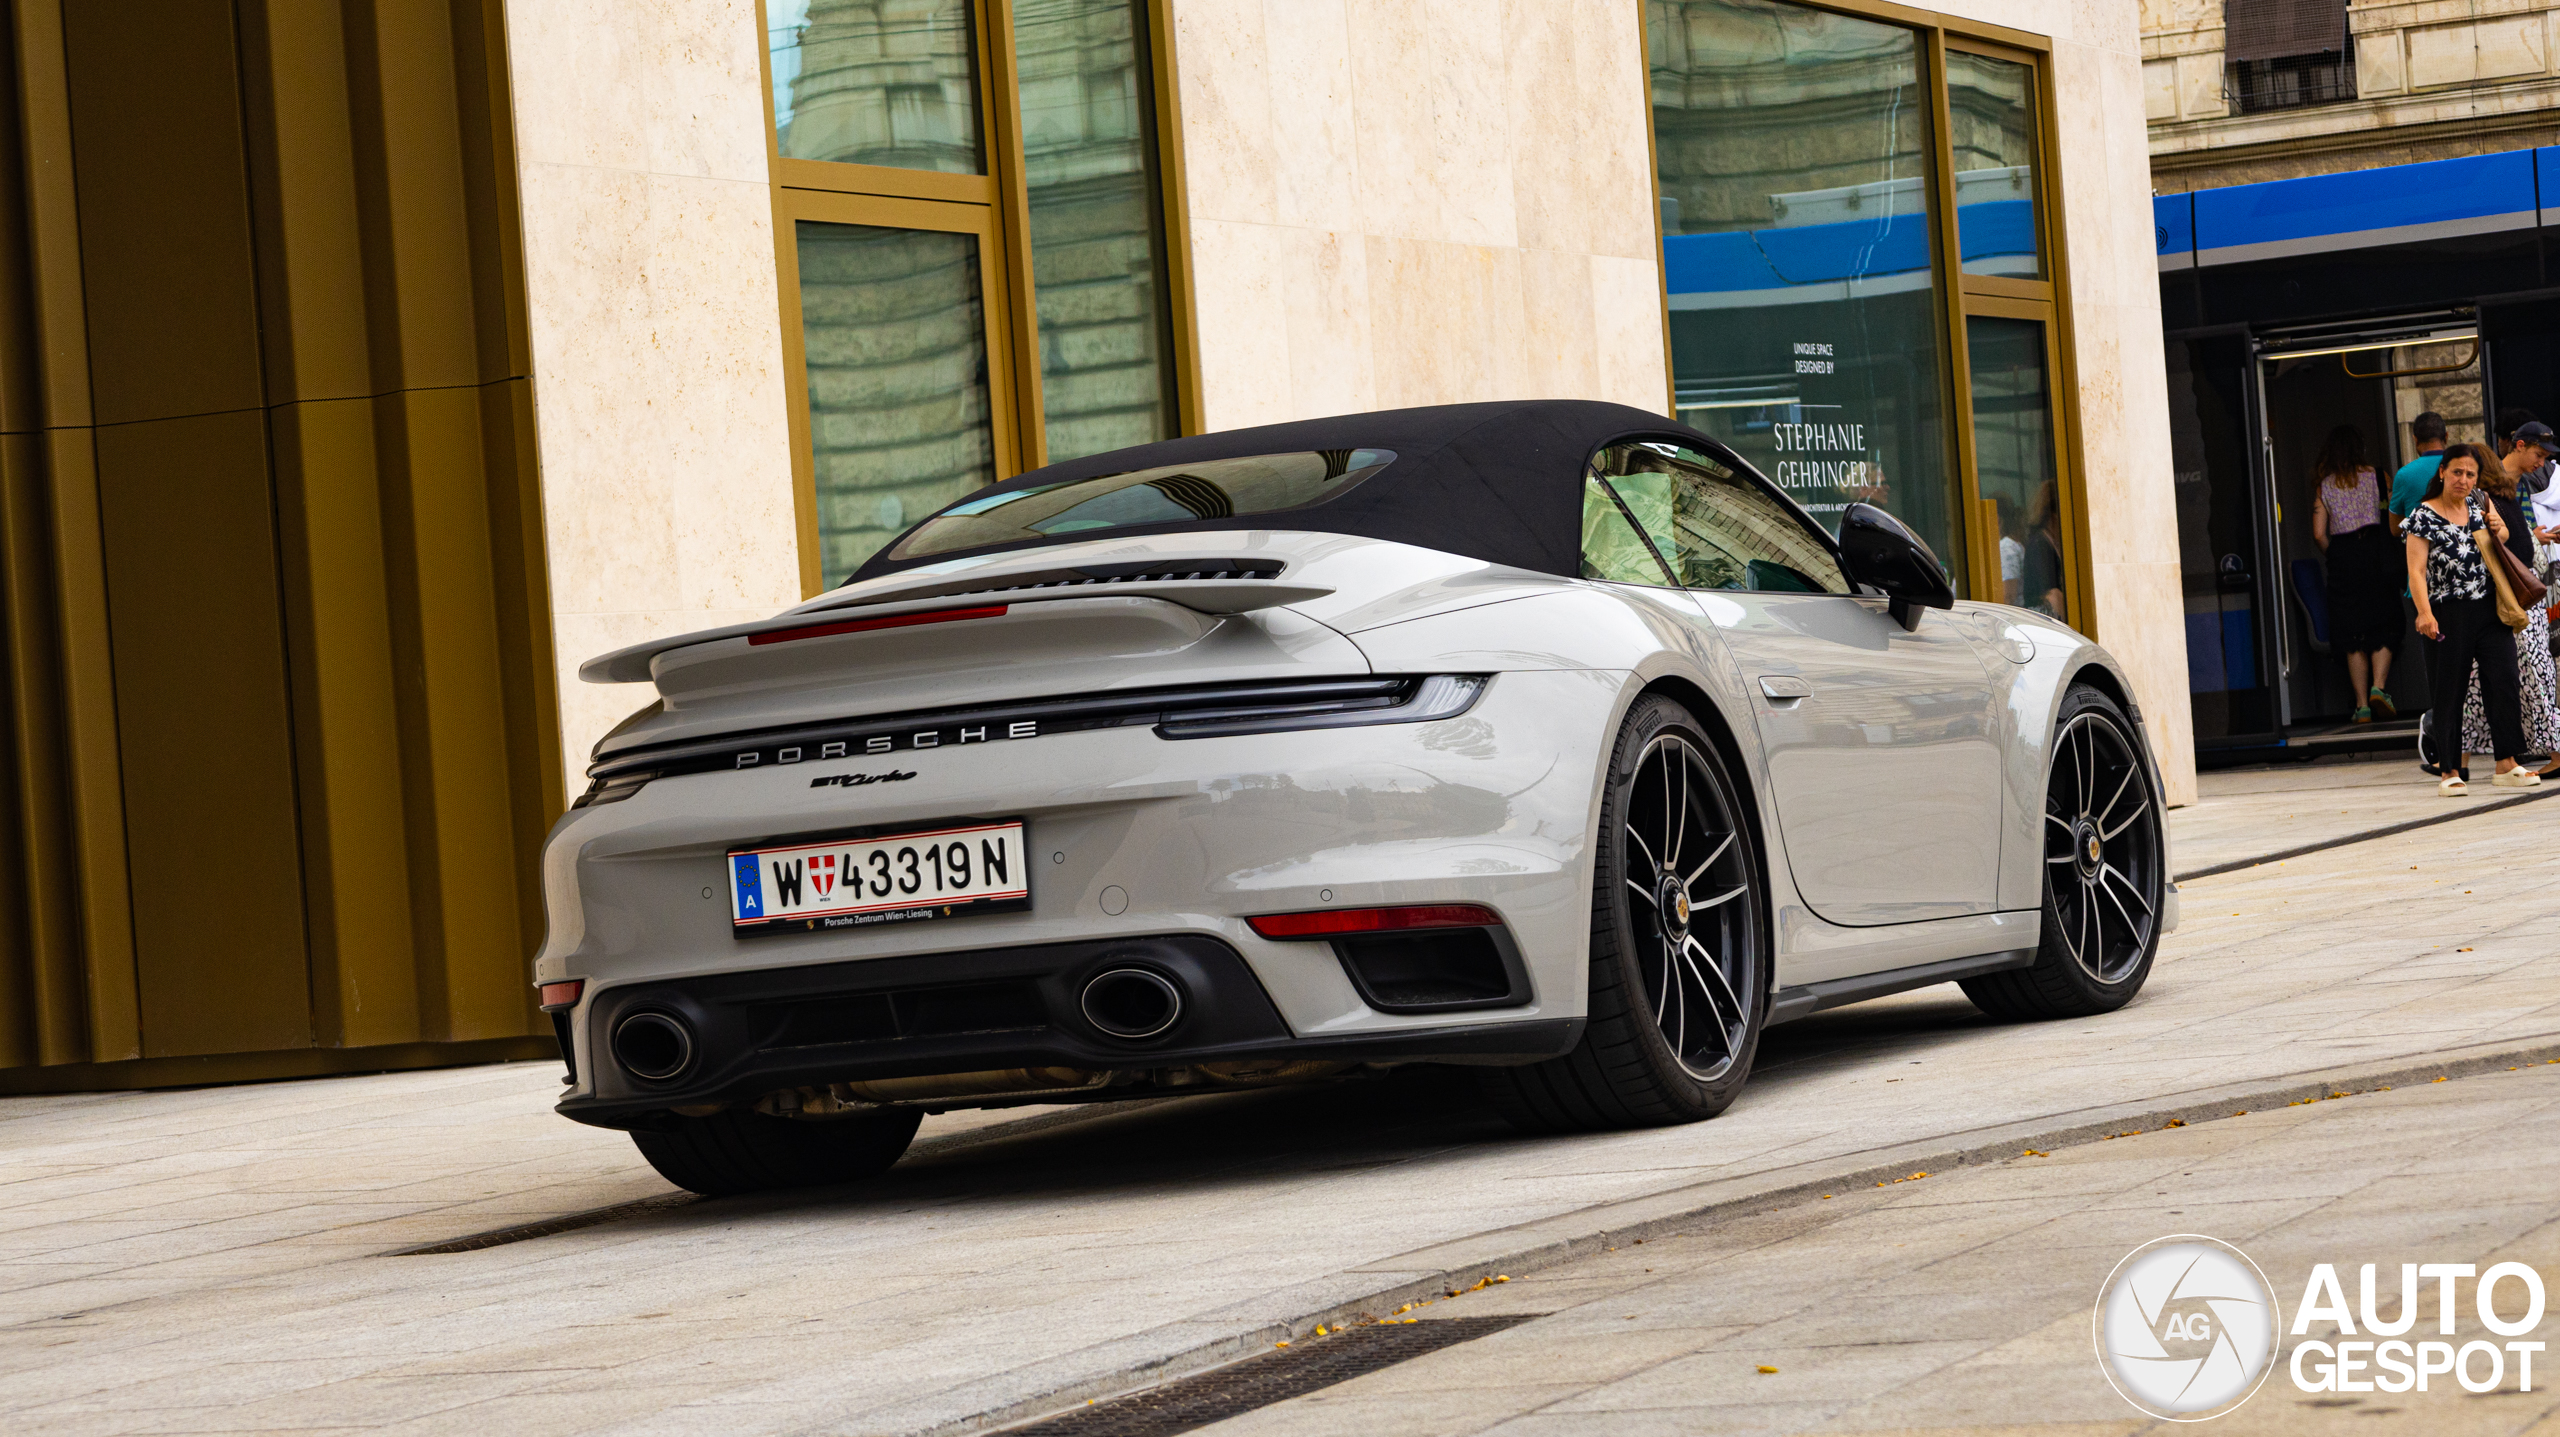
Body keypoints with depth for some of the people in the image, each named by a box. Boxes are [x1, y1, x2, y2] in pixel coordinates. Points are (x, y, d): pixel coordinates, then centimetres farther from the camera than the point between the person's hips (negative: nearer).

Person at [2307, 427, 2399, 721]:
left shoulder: (2324, 486, 4)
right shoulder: (2372, 476, 2)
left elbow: (2319, 534, -1)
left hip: (2342, 556, 1)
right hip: (2374, 552, -1)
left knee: (2353, 637, 4)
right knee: (2383, 630, 5)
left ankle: (2362, 704, 2)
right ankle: (2378, 686, -17)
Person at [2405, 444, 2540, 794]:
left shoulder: (2478, 504, 12)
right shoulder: (2424, 516, -5)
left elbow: (2500, 543, 29)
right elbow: (2417, 569, -12)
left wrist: (2498, 529, 4)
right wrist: (2424, 612, -26)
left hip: (2490, 611, 5)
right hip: (2449, 615, -5)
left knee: (2504, 682, -2)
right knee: (2449, 693, 0)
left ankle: (2506, 765, 4)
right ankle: (2449, 771, 6)